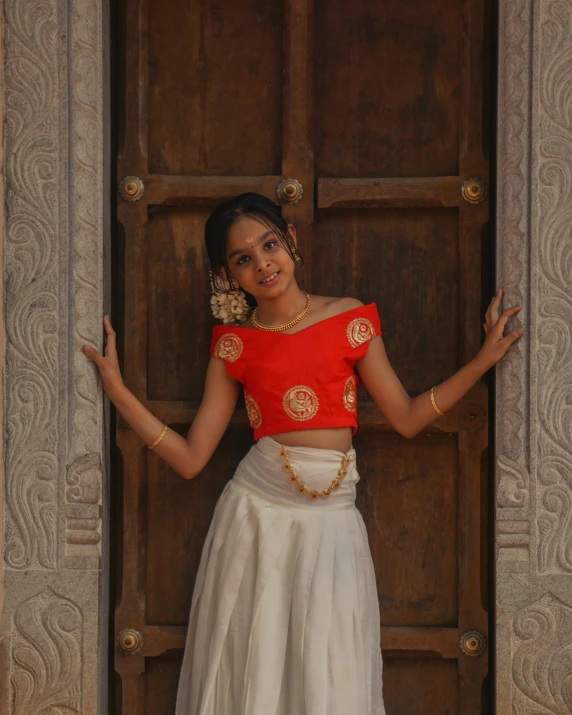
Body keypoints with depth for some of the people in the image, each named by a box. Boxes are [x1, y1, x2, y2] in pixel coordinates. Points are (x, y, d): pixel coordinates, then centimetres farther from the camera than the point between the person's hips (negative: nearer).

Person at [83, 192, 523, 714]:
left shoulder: (352, 320, 3)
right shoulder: (234, 344, 4)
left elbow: (407, 418, 4)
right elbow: (190, 459, 1)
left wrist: (485, 358, -1)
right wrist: (116, 388, -3)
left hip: (331, 518, 0)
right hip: (256, 510, 0)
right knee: (252, 667, 5)